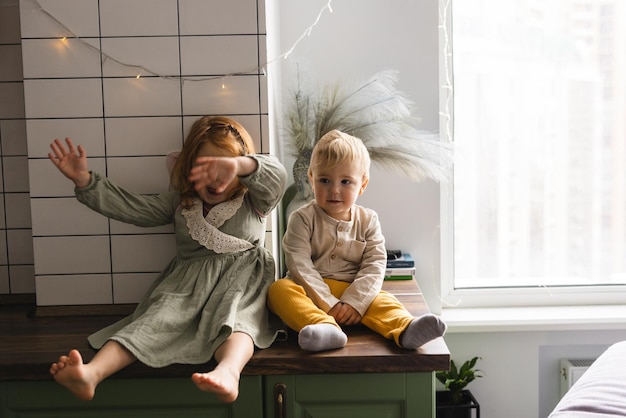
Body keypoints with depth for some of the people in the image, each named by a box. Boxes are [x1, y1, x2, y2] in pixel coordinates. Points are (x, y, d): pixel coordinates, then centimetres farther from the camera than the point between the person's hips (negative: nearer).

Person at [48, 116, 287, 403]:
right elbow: (136, 208, 10)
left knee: (234, 317, -35)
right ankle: (92, 373, -49)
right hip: (189, 279, 2)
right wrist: (85, 181, 0)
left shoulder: (253, 202, 5)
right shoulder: (180, 202, 17)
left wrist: (237, 165, -40)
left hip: (241, 279, -1)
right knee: (159, 315, -26)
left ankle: (228, 372, -67)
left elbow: (276, 177, -16)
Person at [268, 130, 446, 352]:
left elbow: (375, 265, -3)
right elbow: (299, 266, -12)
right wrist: (328, 304, -21)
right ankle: (325, 327, -52)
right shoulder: (303, 219, -2)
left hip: (354, 292, 2)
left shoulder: (368, 221, 6)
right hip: (312, 291, -2)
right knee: (279, 288, -30)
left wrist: (353, 302, -19)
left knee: (383, 300, -24)